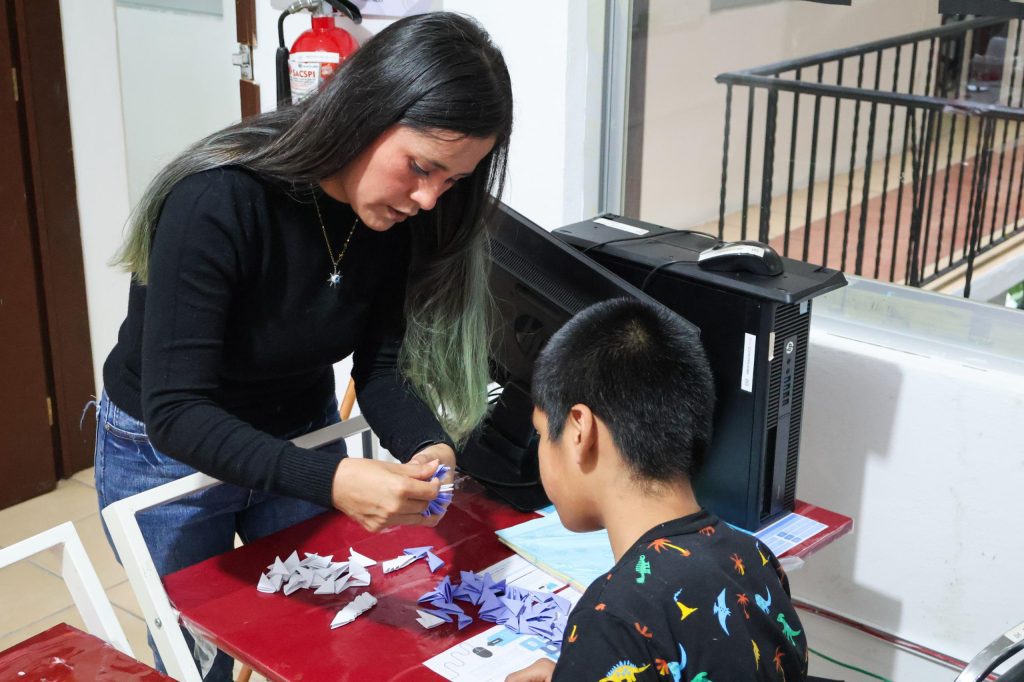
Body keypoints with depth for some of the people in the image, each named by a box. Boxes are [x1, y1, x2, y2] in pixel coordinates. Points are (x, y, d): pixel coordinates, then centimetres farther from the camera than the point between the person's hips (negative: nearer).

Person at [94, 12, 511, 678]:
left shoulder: (399, 215, -17)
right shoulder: (219, 200, -34)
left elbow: (382, 365, -11)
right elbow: (176, 411, -36)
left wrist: (426, 446, -32)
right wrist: (329, 480, -48)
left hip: (301, 436, 5)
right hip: (167, 449, -5)